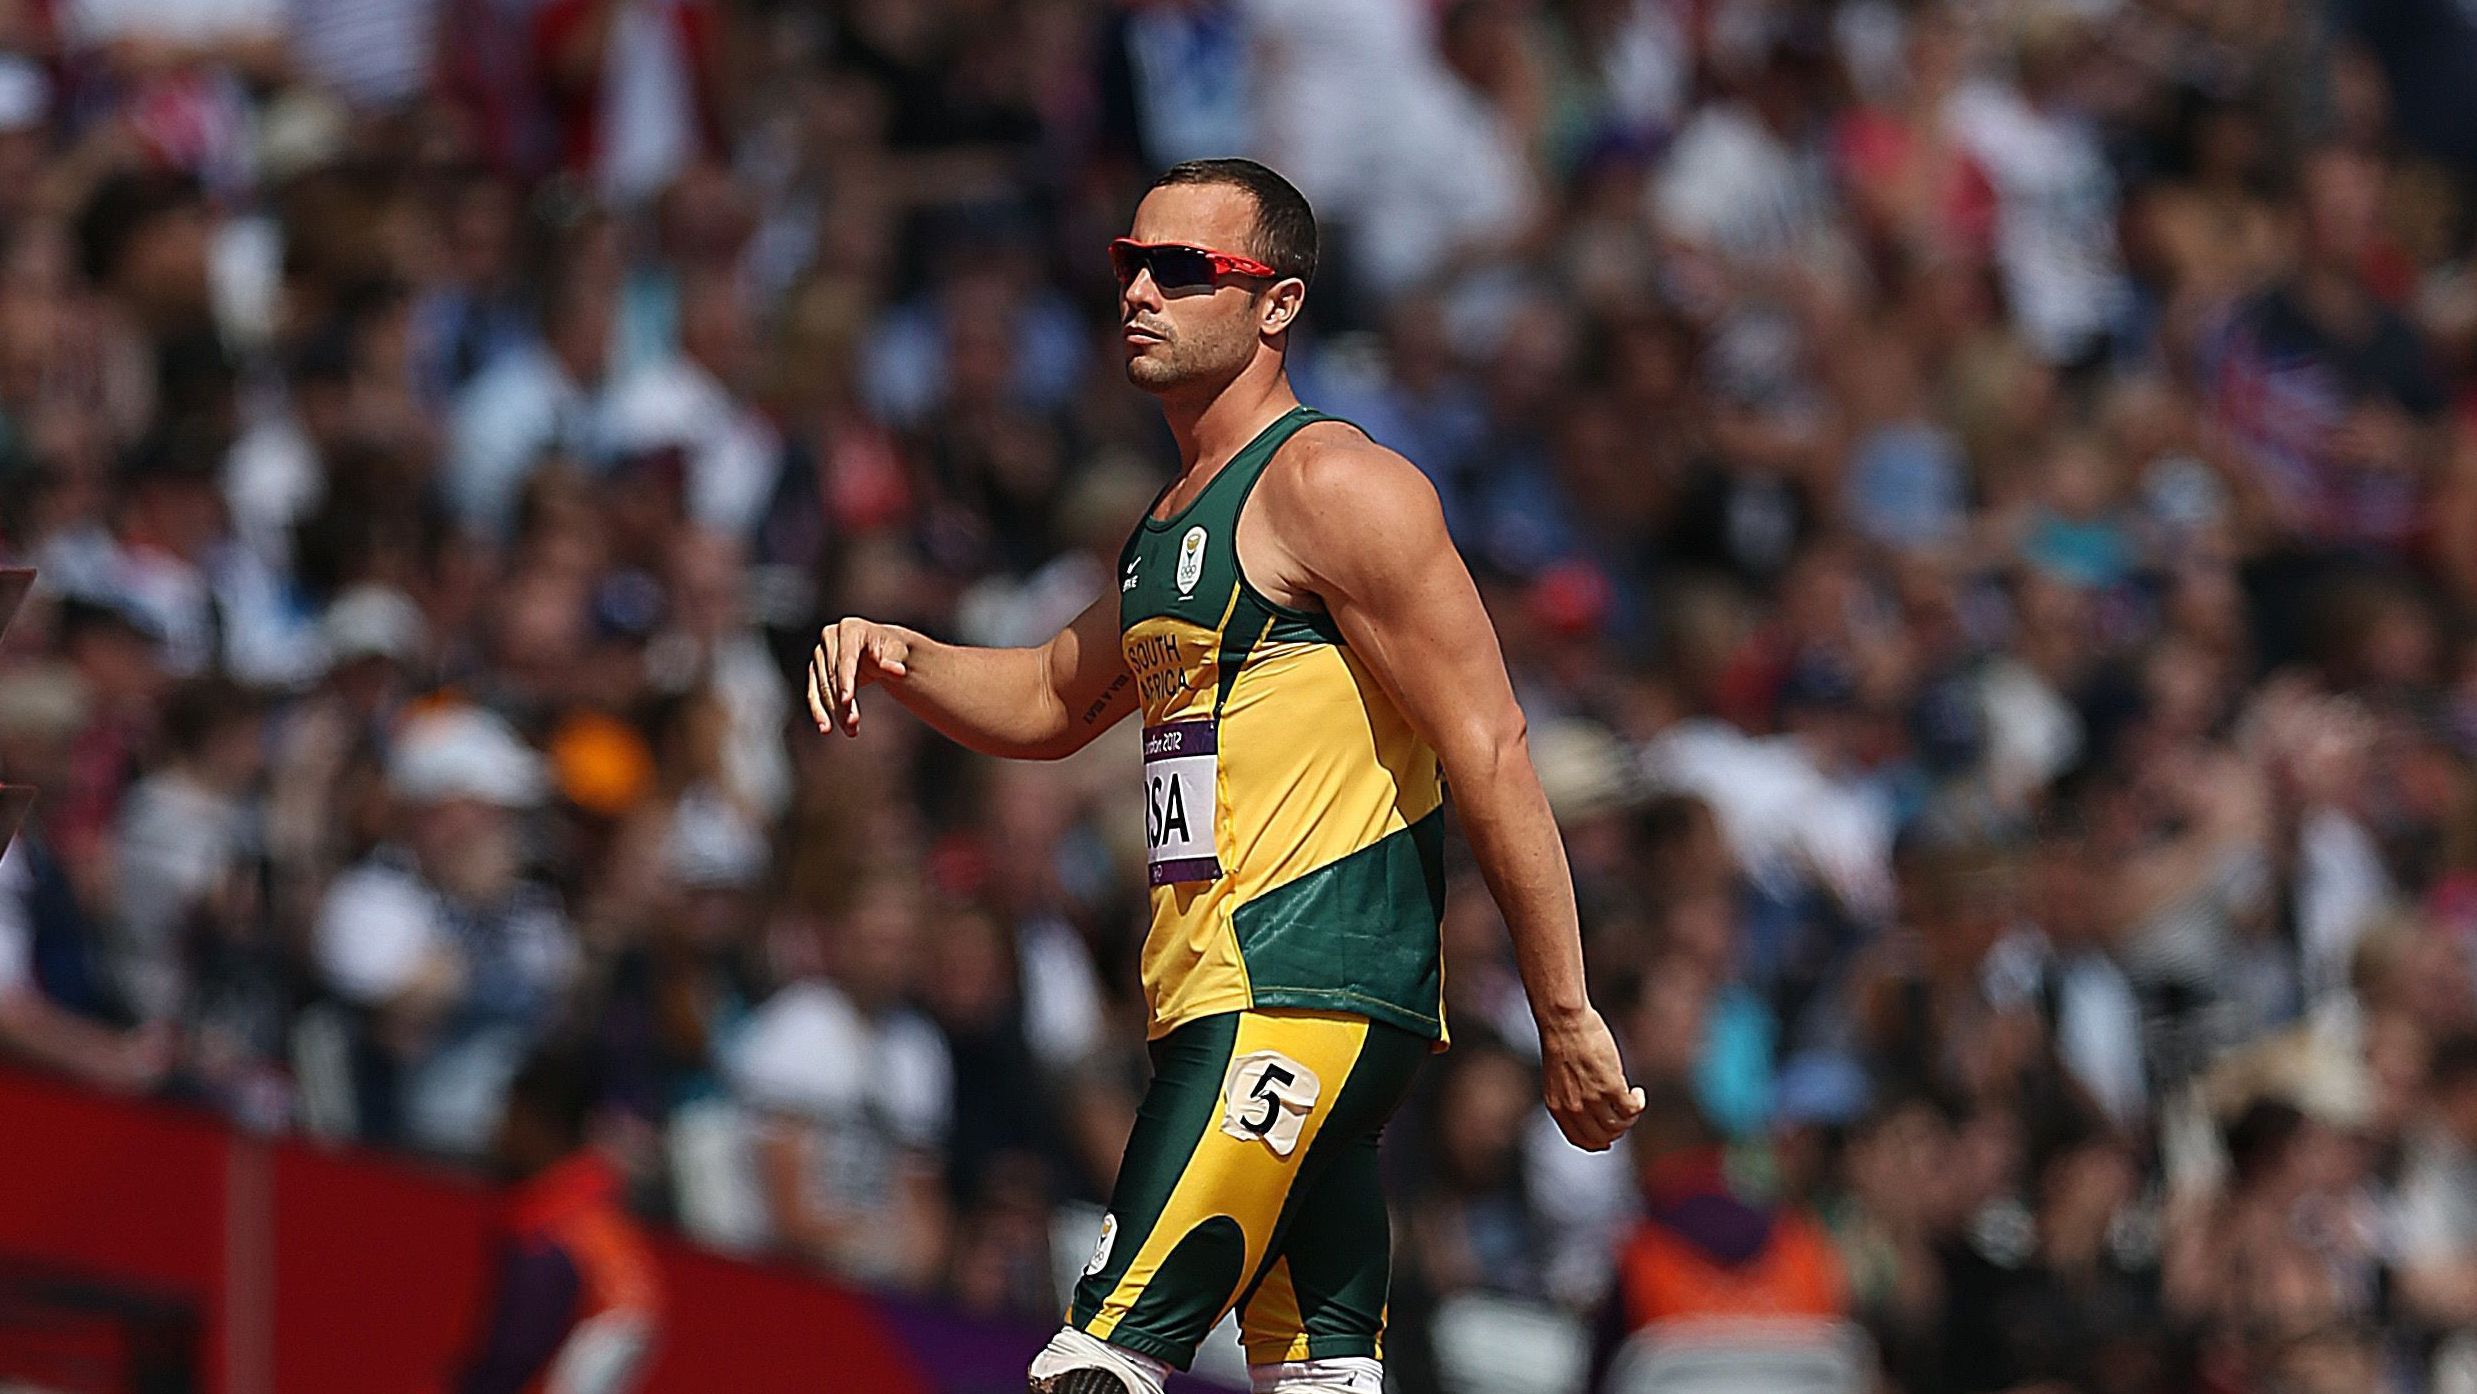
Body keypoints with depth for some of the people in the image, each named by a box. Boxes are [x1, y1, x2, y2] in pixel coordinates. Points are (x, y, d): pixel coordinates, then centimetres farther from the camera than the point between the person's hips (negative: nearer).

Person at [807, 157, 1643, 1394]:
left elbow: (1488, 746, -13)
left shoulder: (1329, 483, -9)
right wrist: (899, 660, 14)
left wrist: (1565, 1020, -15)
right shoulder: (1174, 522, 20)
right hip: (1237, 1007, 10)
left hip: (1302, 1003, -10)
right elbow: (1054, 703, 36)